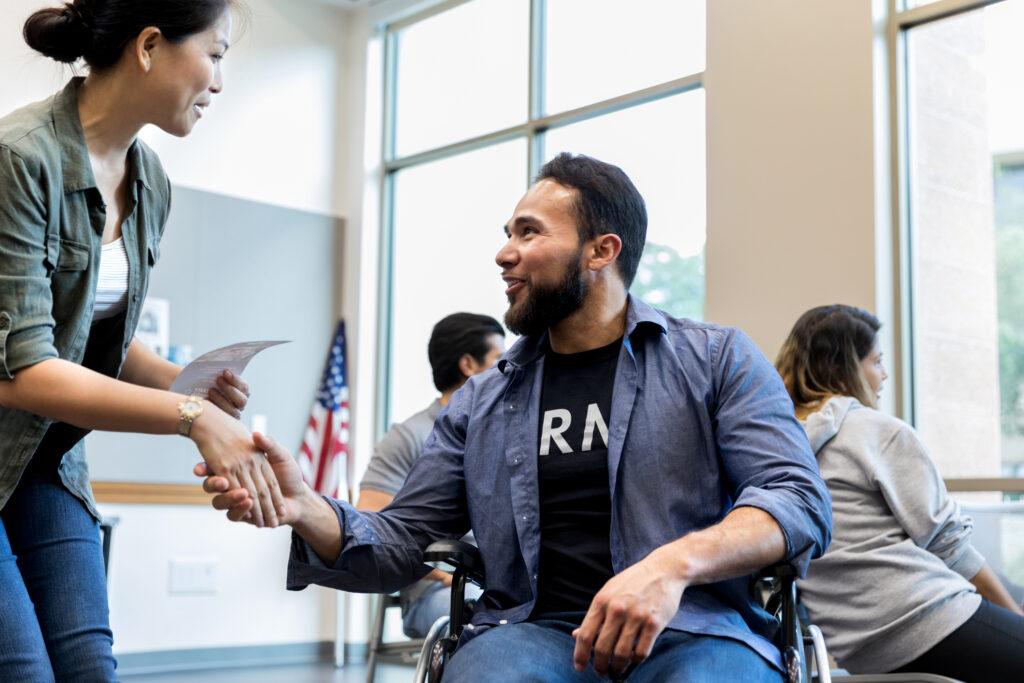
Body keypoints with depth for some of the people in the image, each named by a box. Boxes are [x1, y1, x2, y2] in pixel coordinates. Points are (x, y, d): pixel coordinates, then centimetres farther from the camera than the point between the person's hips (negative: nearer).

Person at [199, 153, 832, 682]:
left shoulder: (718, 359, 9)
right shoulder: (481, 401, 18)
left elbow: (800, 499, -3)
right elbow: (401, 543, 15)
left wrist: (674, 563, -22)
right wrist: (307, 510, -7)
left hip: (695, 629, -1)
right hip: (536, 629, 2)